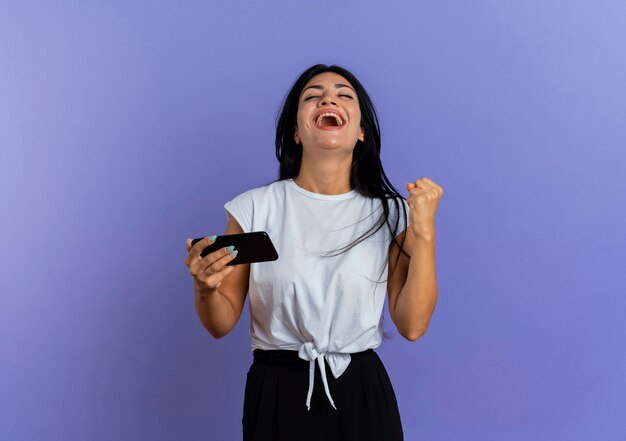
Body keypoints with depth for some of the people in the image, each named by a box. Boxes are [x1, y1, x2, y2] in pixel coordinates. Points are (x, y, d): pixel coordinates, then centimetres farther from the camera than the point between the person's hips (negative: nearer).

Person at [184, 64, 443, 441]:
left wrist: (425, 232, -13)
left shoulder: (389, 213, -2)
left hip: (362, 394, 1)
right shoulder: (254, 208, -5)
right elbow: (222, 325, 1)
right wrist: (205, 288, -20)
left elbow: (412, 325, -8)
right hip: (277, 395, 0)